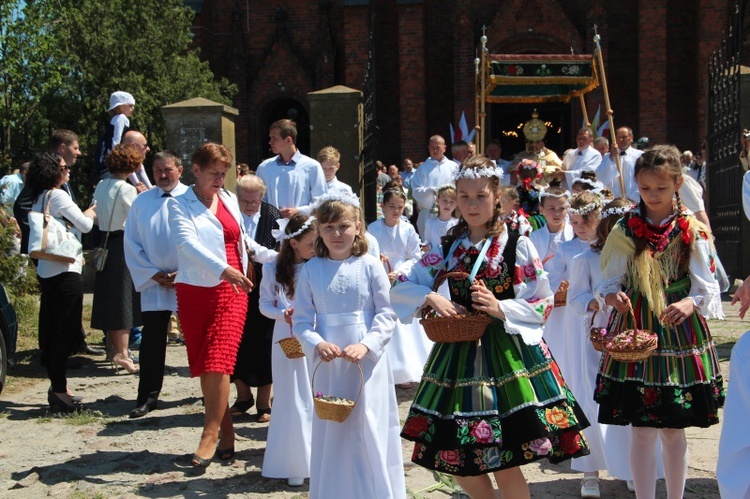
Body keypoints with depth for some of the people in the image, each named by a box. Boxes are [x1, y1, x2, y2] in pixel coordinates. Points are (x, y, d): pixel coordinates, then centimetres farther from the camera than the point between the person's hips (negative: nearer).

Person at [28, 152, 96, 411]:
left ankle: (57, 386, 21)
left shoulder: (39, 199, 14)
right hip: (65, 273, -9)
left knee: (51, 330, 13)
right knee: (66, 331, -5)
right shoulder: (58, 196, -13)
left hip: (46, 271, 9)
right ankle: (59, 391, -4)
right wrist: (90, 214, 12)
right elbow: (84, 225, -8)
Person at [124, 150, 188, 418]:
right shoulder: (141, 202, 6)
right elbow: (131, 244, 6)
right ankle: (147, 397, 8)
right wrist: (152, 274, -3)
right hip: (153, 283, 2)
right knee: (152, 340, 1)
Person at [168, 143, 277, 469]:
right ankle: (226, 434, 12)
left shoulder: (229, 200, 11)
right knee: (203, 365, 2)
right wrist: (222, 269, -30)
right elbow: (187, 242, -18)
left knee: (218, 362, -10)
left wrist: (274, 256, 21)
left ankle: (211, 435, -6)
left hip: (231, 290, 1)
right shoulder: (180, 205, -1)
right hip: (195, 291, -1)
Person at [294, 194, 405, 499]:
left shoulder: (370, 266, -3)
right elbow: (301, 320, 0)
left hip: (368, 362, -1)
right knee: (330, 433, 10)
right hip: (327, 363, 2)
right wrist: (316, 344, -18)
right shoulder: (311, 270, 1)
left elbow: (386, 315, -3)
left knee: (369, 431, 2)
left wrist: (366, 345, -18)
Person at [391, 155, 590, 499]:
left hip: (508, 353, -4)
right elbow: (400, 287, 8)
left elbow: (544, 303, -2)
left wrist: (501, 308, -16)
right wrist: (432, 297, -10)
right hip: (458, 353, 4)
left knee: (504, 465, -3)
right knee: (457, 460, 7)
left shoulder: (517, 245, -3)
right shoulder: (448, 247, 8)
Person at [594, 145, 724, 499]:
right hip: (636, 330, 0)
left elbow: (706, 285, -5)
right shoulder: (626, 230, 2)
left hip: (681, 334, 0)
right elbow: (611, 280, 3)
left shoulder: (692, 231, -1)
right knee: (643, 430, 0)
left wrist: (690, 303, -26)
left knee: (674, 429, 10)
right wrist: (612, 295, -21)